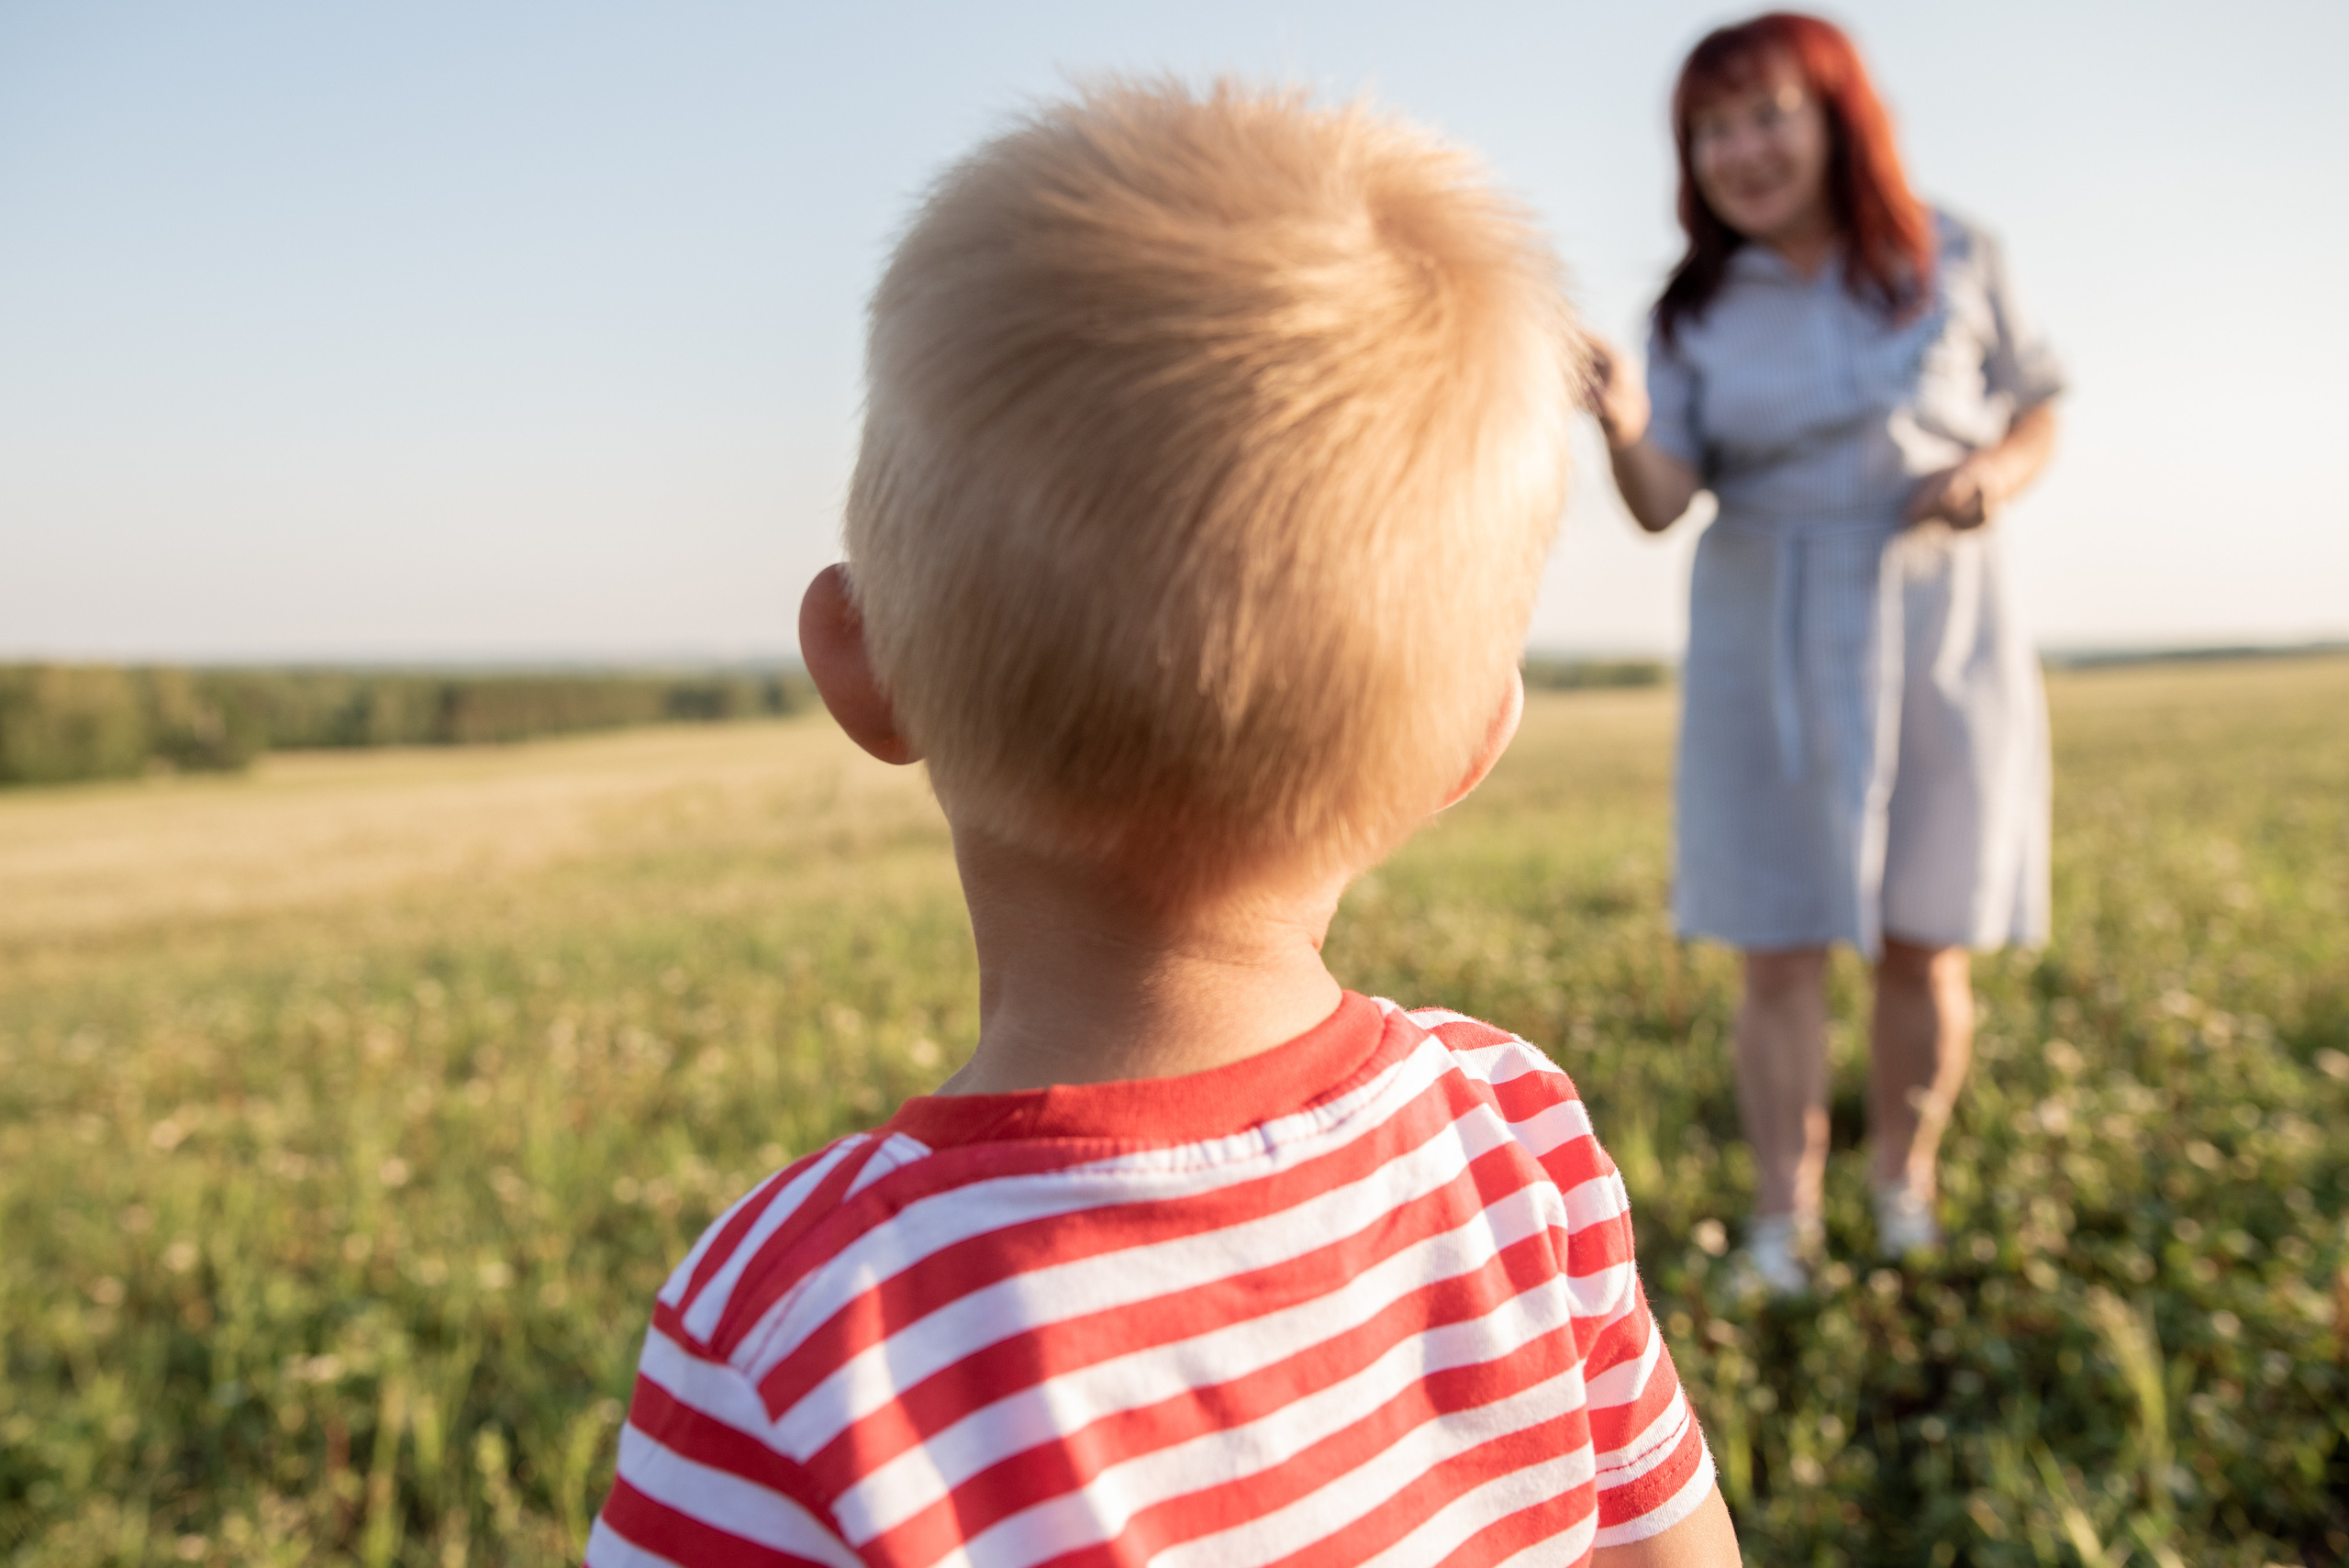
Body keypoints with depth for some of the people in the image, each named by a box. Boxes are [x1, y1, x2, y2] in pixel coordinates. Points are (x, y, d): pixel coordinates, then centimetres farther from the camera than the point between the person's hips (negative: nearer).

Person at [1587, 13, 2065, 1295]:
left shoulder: (1953, 262, 0)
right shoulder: (1696, 312, -1)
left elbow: (2037, 407, 11)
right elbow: (1663, 503, -10)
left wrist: (1996, 473, -11)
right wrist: (1624, 427, -31)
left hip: (1939, 627, 0)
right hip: (1769, 651, 0)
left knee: (1925, 945, 6)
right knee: (1779, 951, 0)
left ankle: (1904, 1189, 29)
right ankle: (1781, 1226, 14)